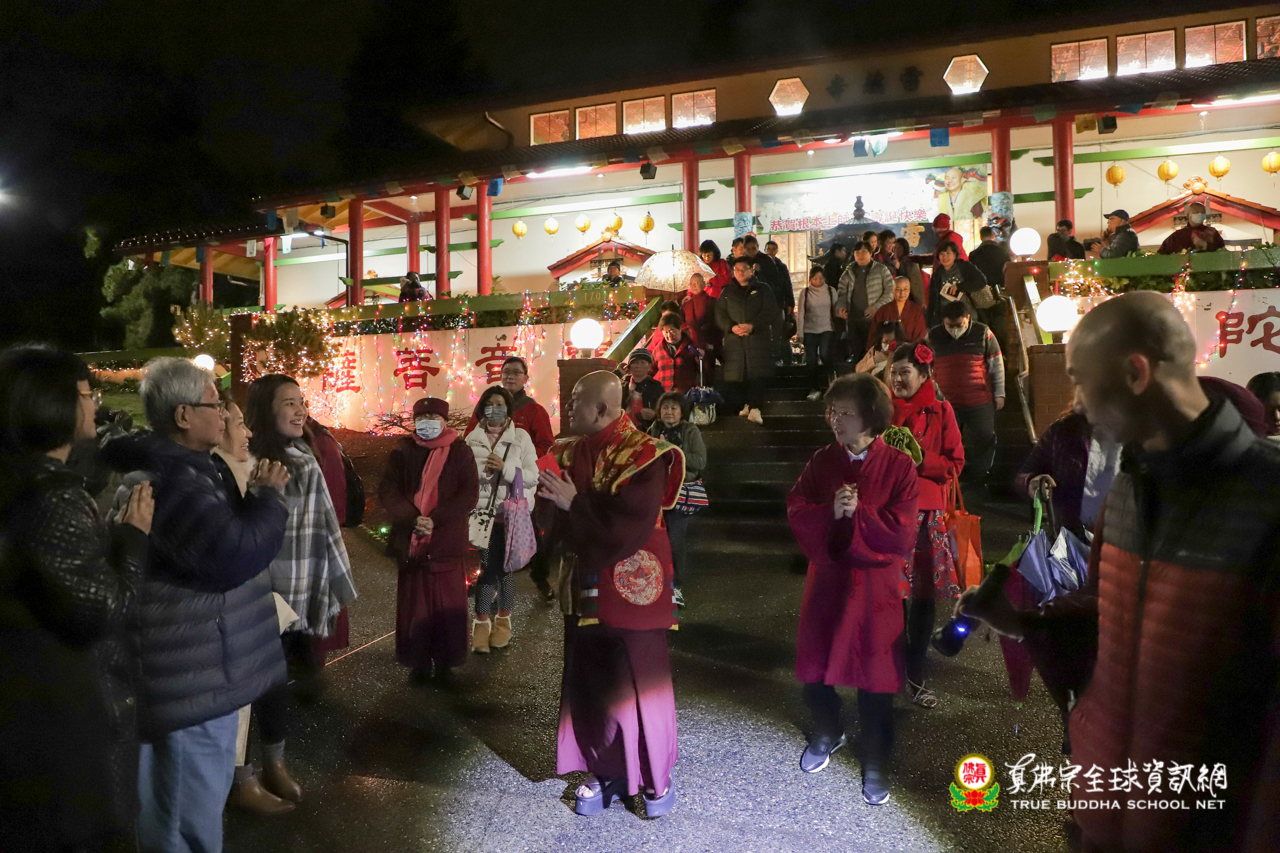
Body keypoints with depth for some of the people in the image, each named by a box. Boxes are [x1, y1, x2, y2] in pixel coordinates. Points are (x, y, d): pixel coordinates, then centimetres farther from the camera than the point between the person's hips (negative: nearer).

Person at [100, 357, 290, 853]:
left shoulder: (185, 469, 11)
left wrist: (256, 496, 5)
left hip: (197, 668, 11)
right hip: (193, 679, -11)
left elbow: (224, 535, 21)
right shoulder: (168, 481, -24)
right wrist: (270, 495, -18)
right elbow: (236, 555, -32)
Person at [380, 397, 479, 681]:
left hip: (447, 542, -1)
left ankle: (444, 662, 18)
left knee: (447, 604, 4)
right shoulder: (402, 452, 7)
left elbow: (469, 494, -7)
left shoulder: (460, 451, 1)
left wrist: (435, 520, -18)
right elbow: (388, 490, -2)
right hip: (409, 541, 2)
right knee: (413, 603, 7)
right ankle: (417, 662, 20)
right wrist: (413, 519, -18)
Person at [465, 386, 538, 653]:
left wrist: (505, 468, -20)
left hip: (510, 513, -1)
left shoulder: (521, 438, -2)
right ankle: (482, 623, 12)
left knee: (505, 568, 8)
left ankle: (503, 620, 25)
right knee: (486, 567, -1)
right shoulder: (473, 439, 5)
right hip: (481, 512, 1)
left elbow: (532, 476, -8)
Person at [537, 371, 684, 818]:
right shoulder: (569, 451, 4)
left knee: (639, 685, 8)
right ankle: (604, 771, 35)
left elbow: (627, 530, -24)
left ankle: (656, 778, 29)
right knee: (588, 684, 16)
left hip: (630, 592, -6)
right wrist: (552, 500, -11)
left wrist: (574, 504, -22)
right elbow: (555, 519, 10)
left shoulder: (643, 456, -18)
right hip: (583, 589, 6)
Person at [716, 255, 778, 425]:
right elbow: (719, 314, 8)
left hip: (758, 339, -2)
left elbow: (770, 313, 1)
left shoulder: (762, 290, 11)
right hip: (734, 340, 2)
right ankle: (747, 404, 12)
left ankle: (755, 408, -15)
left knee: (757, 374, -13)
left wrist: (752, 325, -14)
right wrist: (732, 327, -11)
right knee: (736, 374, -2)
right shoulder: (727, 292, 17)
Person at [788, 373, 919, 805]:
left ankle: (875, 764, 27)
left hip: (875, 583, -3)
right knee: (814, 665, 12)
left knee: (874, 674, 6)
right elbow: (796, 513, -6)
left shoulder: (899, 466, -9)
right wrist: (831, 511, -22)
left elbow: (901, 533, -13)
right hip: (826, 576, 3)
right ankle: (828, 732, 42)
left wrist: (858, 512, -21)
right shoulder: (822, 460, 0)